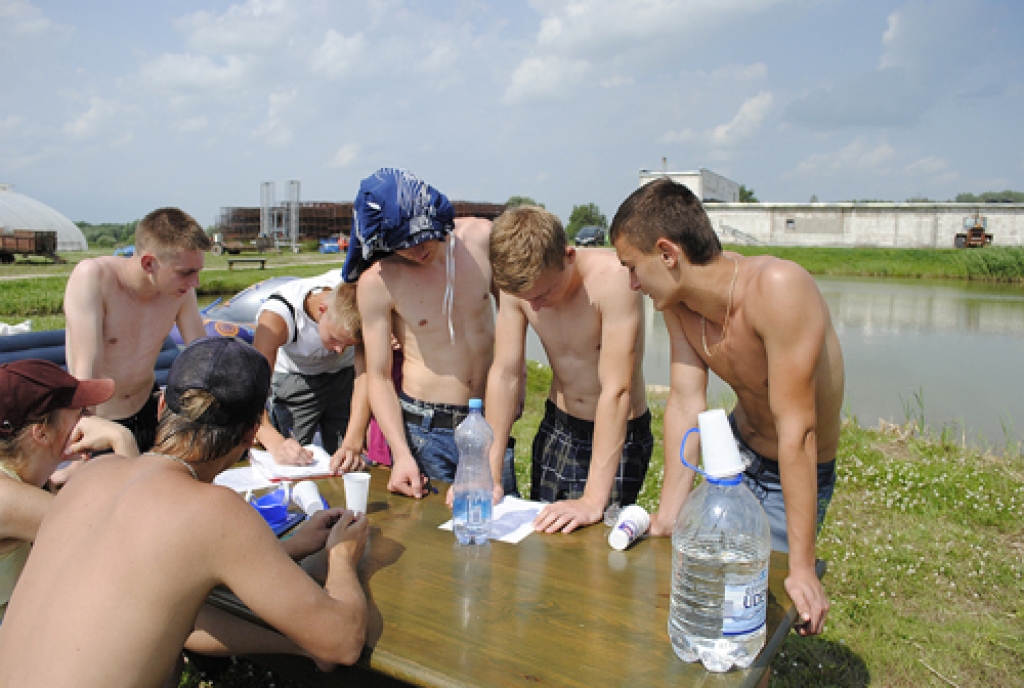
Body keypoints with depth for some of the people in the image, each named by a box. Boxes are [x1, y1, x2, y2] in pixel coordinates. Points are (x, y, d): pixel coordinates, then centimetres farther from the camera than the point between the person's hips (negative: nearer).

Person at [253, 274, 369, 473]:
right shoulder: (276, 317, -34)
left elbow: (366, 374, -32)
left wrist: (353, 443, -44)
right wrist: (274, 442, -57)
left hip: (343, 376, 2)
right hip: (293, 380, -1)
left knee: (348, 468, 2)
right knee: (289, 463, -12)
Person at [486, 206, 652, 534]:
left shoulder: (613, 277, -29)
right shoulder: (520, 282, -13)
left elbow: (616, 390, -31)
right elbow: (504, 374, -10)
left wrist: (593, 500, -32)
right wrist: (490, 475, -12)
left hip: (618, 434, -5)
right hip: (556, 427, 5)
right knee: (538, 535, 13)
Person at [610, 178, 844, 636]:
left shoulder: (777, 288, -36)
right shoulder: (678, 301, -16)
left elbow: (796, 430, -36)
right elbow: (686, 405, -18)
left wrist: (802, 568, -32)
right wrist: (666, 518, -21)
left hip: (791, 478, -6)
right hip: (736, 451, 6)